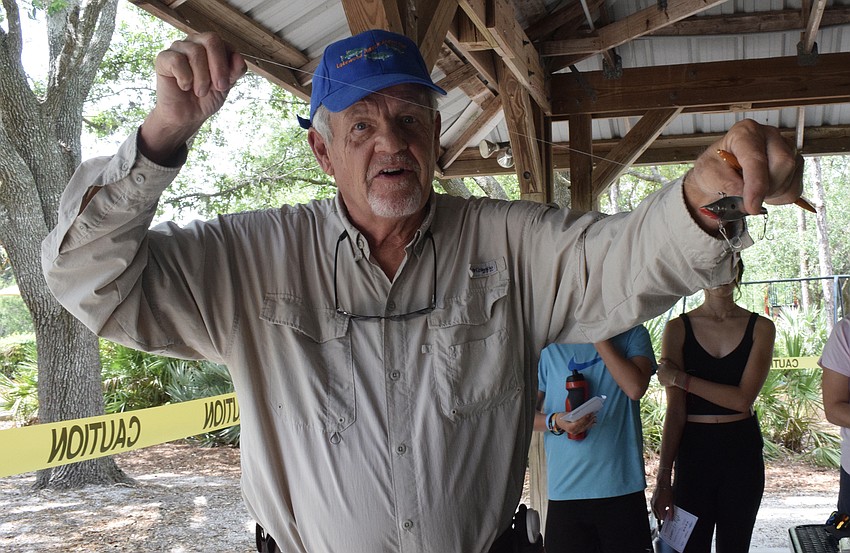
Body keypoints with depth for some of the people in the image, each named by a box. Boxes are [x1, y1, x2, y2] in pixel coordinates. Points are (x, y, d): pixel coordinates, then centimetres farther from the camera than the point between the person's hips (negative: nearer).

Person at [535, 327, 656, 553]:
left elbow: (636, 388, -12)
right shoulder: (550, 344, 6)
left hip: (623, 486, 0)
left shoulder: (633, 334, 6)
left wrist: (599, 336, -8)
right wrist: (556, 422, -13)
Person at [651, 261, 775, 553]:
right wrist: (664, 477, -11)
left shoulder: (761, 327, 1)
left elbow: (743, 399, -11)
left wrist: (679, 378, -11)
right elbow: (675, 410, -5)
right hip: (694, 450, -1)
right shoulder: (678, 328, -1)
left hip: (742, 450, 1)